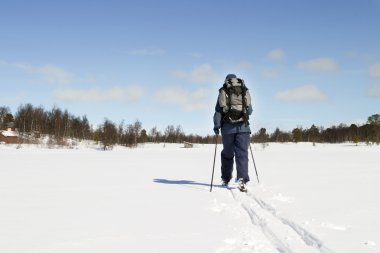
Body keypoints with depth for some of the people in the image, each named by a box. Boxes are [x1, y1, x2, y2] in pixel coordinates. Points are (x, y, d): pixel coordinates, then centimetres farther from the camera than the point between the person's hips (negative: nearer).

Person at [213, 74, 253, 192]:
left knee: (227, 153, 12)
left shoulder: (223, 92, 5)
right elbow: (249, 110, 15)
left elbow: (218, 110, -2)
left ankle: (225, 179, 19)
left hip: (228, 127, 0)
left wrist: (216, 126, -1)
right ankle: (242, 179, -18)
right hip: (243, 127, 0)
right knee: (242, 153, -3)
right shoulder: (245, 91, 10)